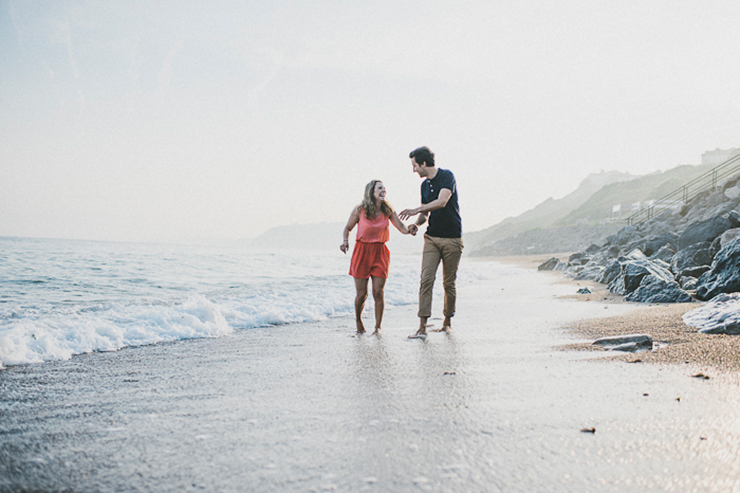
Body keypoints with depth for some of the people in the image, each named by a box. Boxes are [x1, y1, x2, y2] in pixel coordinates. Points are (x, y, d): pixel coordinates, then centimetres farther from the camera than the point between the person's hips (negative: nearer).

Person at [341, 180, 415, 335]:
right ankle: (358, 320, 31)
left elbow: (402, 227, 1)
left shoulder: (388, 211, 0)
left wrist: (410, 230, -20)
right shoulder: (359, 210, -7)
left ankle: (378, 326, 12)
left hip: (380, 253, 2)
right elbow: (348, 228, 5)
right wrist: (345, 240, -13)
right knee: (362, 294, 1)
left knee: (378, 292, -4)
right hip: (362, 253, -2)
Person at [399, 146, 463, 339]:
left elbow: (442, 202, -23)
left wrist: (415, 210, -26)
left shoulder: (447, 176, -8)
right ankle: (422, 326, -12)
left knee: (449, 283, 4)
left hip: (452, 238, -5)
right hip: (431, 238, 5)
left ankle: (447, 321, 22)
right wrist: (416, 223, -1)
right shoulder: (425, 185, 13)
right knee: (426, 279, -9)